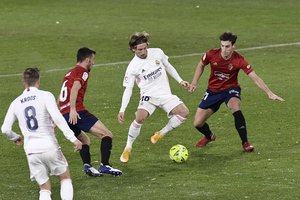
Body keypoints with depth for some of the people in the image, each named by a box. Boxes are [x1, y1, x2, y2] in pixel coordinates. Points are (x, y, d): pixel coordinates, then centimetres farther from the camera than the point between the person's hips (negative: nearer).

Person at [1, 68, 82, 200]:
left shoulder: (16, 103, 8)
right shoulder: (45, 96, -4)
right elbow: (57, 117, -17)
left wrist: (16, 138, 29)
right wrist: (72, 138, -16)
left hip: (31, 150, 3)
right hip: (49, 147, -3)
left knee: (44, 188, 13)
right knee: (65, 177, 17)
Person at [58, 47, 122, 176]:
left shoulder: (69, 73, 26)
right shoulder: (83, 72, 0)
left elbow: (59, 98, 30)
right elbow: (75, 88, -19)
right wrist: (72, 109, -26)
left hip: (64, 114, 9)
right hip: (76, 113, -9)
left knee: (85, 140, 26)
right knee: (107, 135, -7)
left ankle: (87, 165, 5)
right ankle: (104, 165, -18)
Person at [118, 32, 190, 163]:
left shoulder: (157, 53, -3)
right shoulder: (133, 67, -11)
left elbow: (168, 66, 16)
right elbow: (128, 89, -7)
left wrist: (180, 81, 14)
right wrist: (122, 110, -14)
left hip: (165, 94, 4)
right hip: (148, 96, -4)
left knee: (184, 112, -16)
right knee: (140, 118, -29)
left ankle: (160, 134, 3)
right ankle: (127, 149, -11)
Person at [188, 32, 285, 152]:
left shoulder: (238, 60, -22)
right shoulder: (212, 55, -17)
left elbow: (254, 78, -22)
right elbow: (201, 65, 6)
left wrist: (269, 93, -28)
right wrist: (194, 83, 0)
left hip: (230, 89, -2)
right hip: (213, 91, 2)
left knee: (235, 107, -37)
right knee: (197, 123, -3)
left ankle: (245, 143, -22)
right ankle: (209, 136, 36)